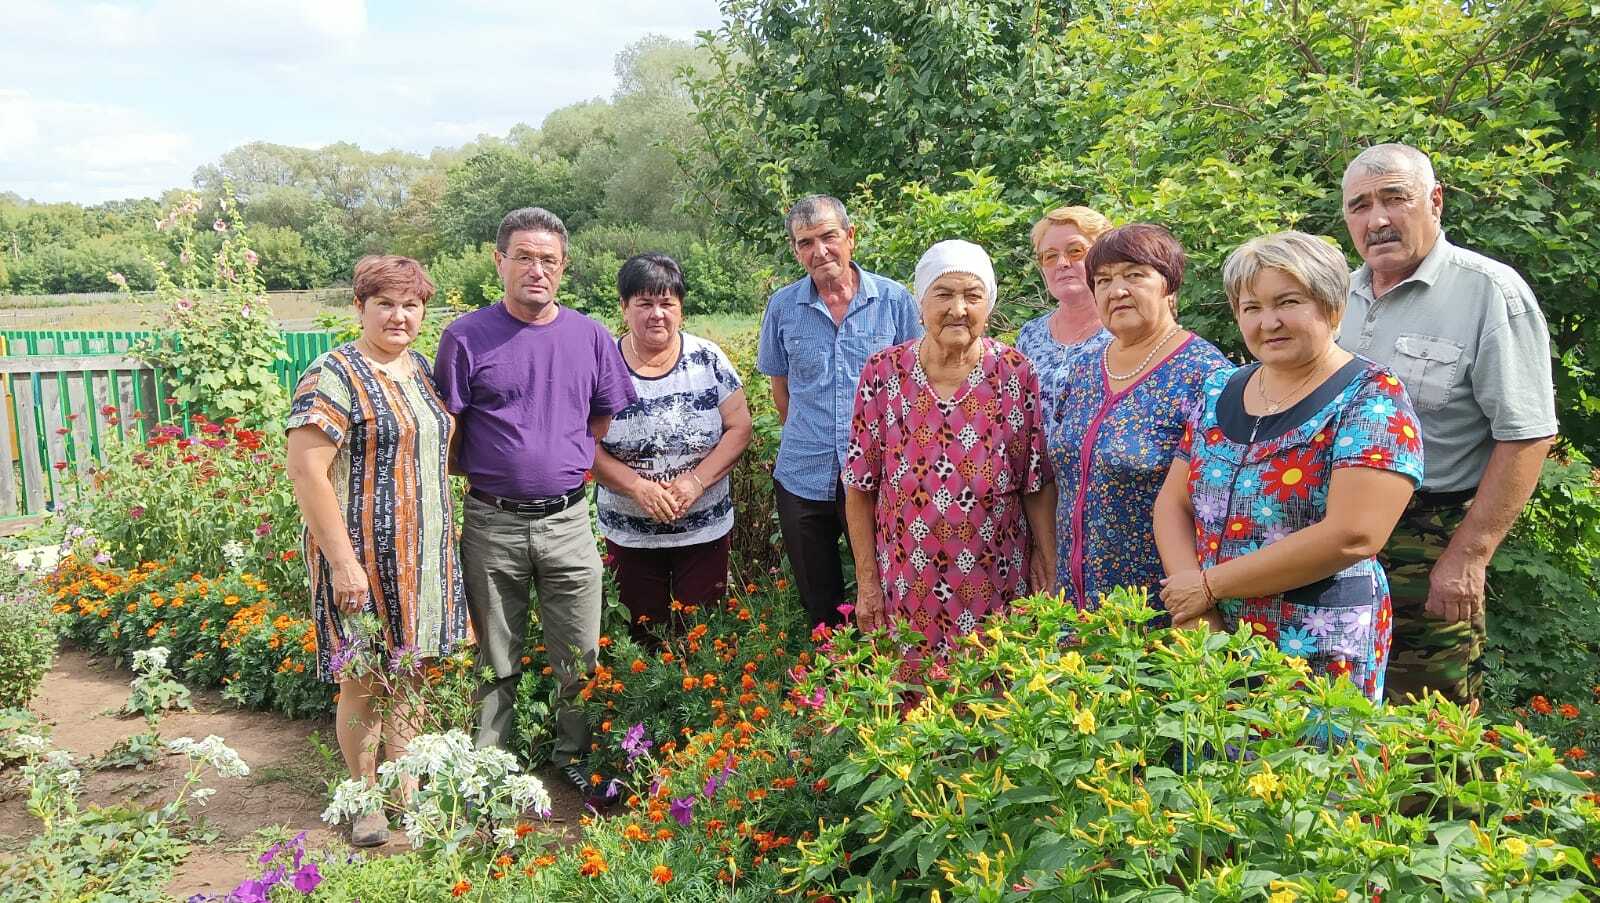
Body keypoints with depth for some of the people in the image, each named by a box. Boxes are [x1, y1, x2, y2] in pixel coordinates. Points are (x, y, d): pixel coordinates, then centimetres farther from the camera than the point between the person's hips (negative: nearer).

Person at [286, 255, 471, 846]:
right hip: (364, 556, -7)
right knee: (364, 683, 6)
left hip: (424, 554, 7)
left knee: (407, 672, 16)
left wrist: (441, 540, 15)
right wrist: (342, 562, -21)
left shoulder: (420, 369, 9)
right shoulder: (334, 376, -14)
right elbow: (305, 471, -19)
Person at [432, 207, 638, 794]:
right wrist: (493, 468, -3)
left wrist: (561, 461, 5)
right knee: (496, 661, 12)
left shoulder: (590, 336, 4)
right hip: (491, 522, -2)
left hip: (567, 520, 2)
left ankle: (577, 756, 28)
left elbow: (608, 418, 13)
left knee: (581, 657, 9)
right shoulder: (467, 338, -4)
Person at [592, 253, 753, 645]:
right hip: (629, 535, 0)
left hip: (704, 529, 0)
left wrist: (697, 479, -16)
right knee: (643, 637, 13)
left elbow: (739, 428, -4)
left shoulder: (707, 359, -4)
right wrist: (639, 487, -20)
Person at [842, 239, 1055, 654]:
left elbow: (1039, 484, -1)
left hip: (996, 586, 0)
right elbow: (860, 487, -1)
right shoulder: (883, 372, -4)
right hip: (907, 590, 1)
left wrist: (1049, 573, -5)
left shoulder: (1015, 373, -4)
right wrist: (867, 582, -2)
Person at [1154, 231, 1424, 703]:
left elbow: (1353, 535, -21)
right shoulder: (1219, 391, 7)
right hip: (1211, 643, 6)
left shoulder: (1371, 399, -11)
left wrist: (1210, 584, -16)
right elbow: (1173, 502, 6)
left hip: (1319, 652, -5)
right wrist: (1192, 600, -11)